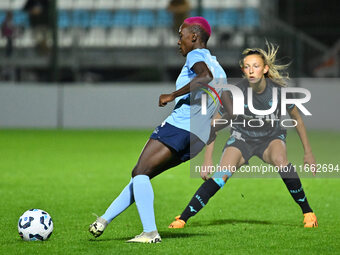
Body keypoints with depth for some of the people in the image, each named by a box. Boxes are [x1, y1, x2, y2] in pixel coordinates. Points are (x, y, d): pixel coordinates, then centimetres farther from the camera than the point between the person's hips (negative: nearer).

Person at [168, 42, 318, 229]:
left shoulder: (279, 89, -19)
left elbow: (296, 118, -2)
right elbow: (215, 124, -11)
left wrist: (308, 152, 2)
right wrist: (208, 158, -14)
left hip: (271, 138, 0)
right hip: (242, 138, 0)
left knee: (279, 159, -34)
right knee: (221, 175, -23)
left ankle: (307, 212, -22)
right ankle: (183, 218, -18)